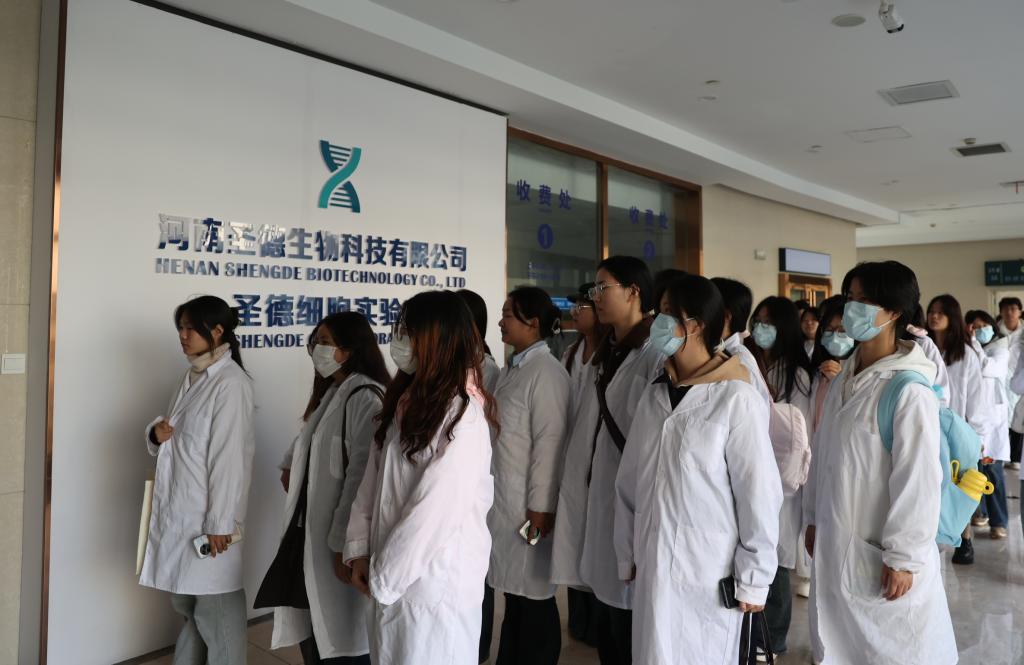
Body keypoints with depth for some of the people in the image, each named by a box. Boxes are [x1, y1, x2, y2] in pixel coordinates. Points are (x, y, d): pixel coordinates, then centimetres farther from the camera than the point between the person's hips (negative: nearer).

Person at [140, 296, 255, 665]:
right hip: (178, 512, 9)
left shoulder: (231, 384, -17)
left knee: (215, 608, 4)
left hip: (207, 516, -9)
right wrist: (157, 432, -4)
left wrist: (220, 523, -19)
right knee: (187, 600, 22)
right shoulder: (193, 377, 10)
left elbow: (230, 457, -19)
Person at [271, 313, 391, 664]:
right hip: (312, 537, 9)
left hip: (338, 541, -9)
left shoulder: (365, 397, -17)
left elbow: (362, 475, -22)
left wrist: (344, 544, -22)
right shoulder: (329, 394, 15)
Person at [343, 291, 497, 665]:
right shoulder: (405, 401, 6)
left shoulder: (463, 418, -19)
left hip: (435, 583, -7)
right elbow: (373, 479, 6)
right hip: (391, 578, 7)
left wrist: (383, 577, -13)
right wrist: (359, 550, 0)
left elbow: (436, 510, -21)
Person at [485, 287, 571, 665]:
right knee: (513, 593, 17)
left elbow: (549, 442, -18)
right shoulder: (510, 370, 11)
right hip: (501, 503, 8)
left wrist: (541, 508, -18)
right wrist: (485, 494, 14)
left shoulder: (546, 372, -14)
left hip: (527, 507, -8)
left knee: (534, 598, 5)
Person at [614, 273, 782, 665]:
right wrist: (626, 555, 8)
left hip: (709, 574, -5)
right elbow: (628, 482, 7)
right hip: (654, 569, 5)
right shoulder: (654, 396, 4)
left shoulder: (735, 398, -14)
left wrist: (753, 578, -8)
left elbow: (759, 493, -12)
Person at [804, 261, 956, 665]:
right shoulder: (843, 380, 5)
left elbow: (918, 481, -19)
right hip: (837, 545, 7)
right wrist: (814, 519, 13)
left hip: (881, 554, -7)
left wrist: (904, 557, -16)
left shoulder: (910, 391, -19)